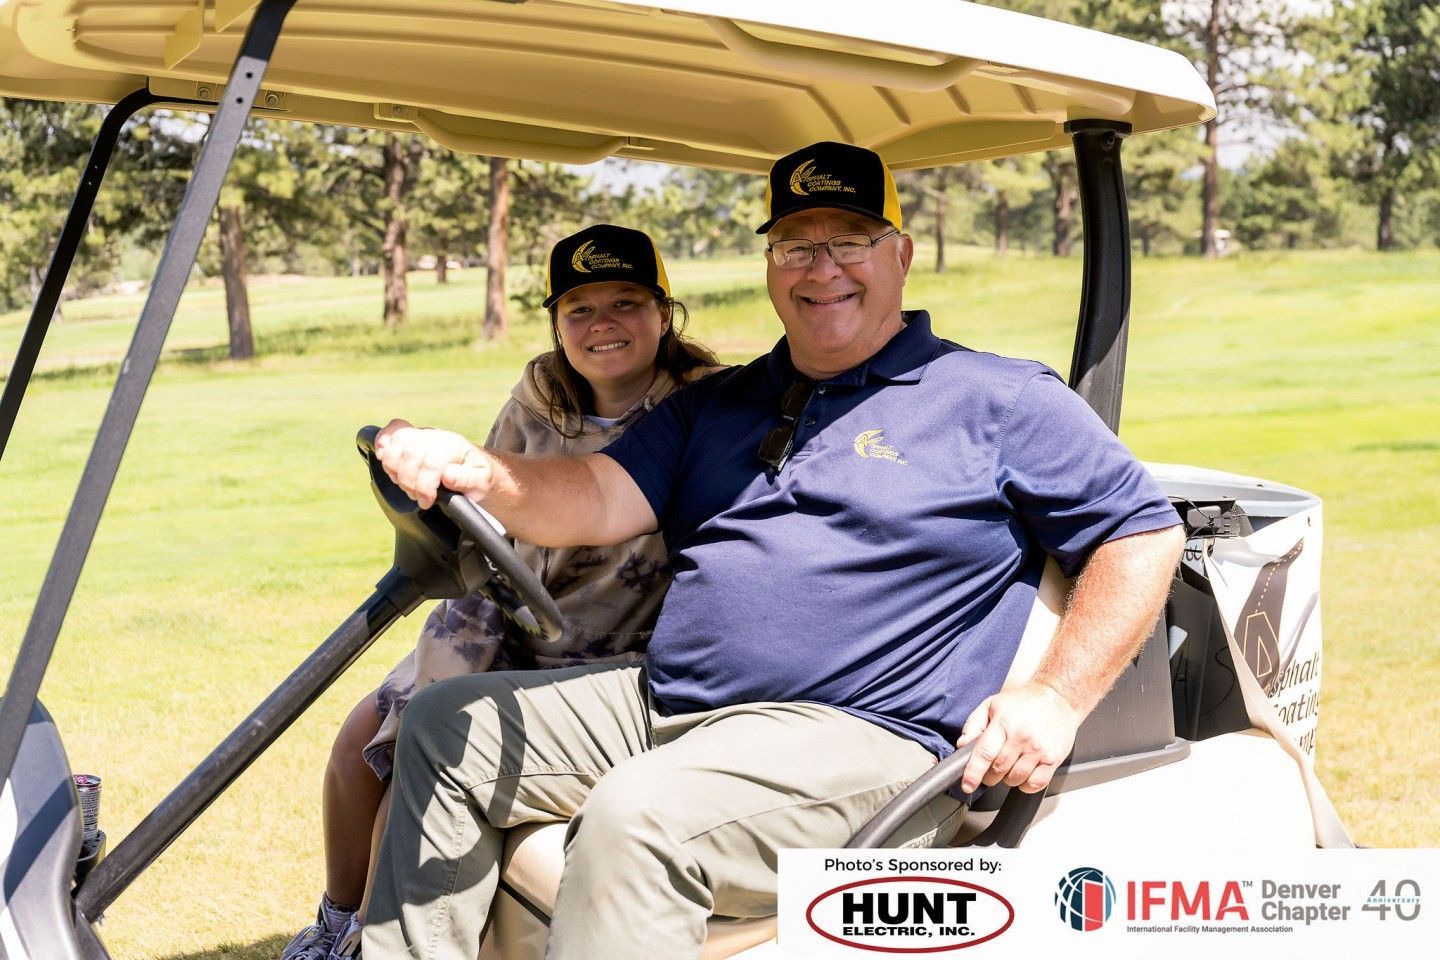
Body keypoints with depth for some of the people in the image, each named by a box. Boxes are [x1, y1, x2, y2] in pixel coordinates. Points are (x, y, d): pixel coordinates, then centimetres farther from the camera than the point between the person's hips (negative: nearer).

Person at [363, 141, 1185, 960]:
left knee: (635, 816, -32)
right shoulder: (717, 405, 20)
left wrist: (1057, 698, -12)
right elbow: (604, 499, 5)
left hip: (861, 738, -7)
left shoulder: (1000, 402, 3)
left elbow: (1147, 532, 1)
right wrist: (475, 472, -17)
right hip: (662, 704, 8)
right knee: (447, 726, 6)